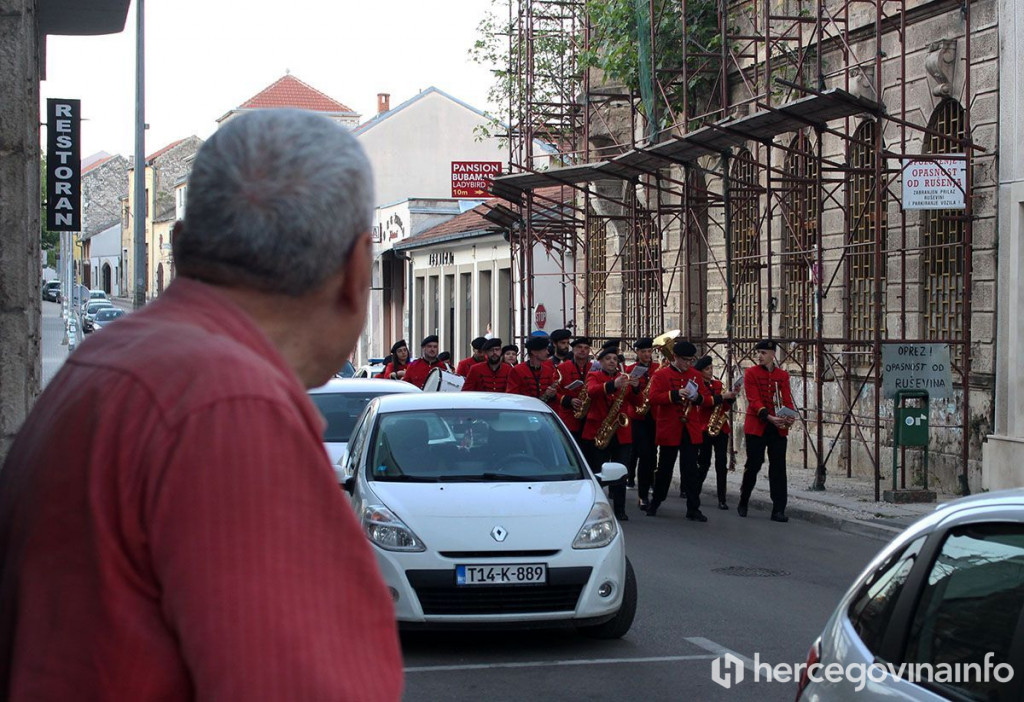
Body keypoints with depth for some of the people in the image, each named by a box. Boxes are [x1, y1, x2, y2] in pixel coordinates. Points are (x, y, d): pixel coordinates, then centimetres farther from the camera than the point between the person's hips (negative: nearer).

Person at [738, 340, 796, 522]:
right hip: (756, 426, -3)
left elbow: (787, 399, 4)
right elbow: (754, 400, -10)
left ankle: (778, 510, 0)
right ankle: (743, 503, 23)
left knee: (778, 468, -1)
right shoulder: (751, 373, -1)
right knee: (753, 465, 2)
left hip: (778, 428, 3)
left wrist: (790, 416, -17)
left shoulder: (783, 375, 9)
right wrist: (768, 417, -24)